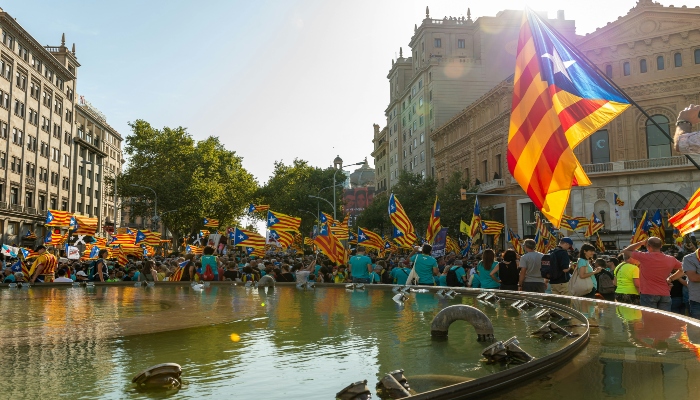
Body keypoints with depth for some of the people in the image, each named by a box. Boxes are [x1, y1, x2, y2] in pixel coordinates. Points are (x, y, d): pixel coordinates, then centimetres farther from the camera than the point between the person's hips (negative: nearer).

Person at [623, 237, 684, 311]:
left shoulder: (644, 257, -9)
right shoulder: (670, 260, 4)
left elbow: (625, 251, 3)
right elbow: (682, 270, 22)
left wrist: (641, 243, 6)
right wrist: (671, 278, 17)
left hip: (648, 294, -4)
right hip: (665, 295, 4)